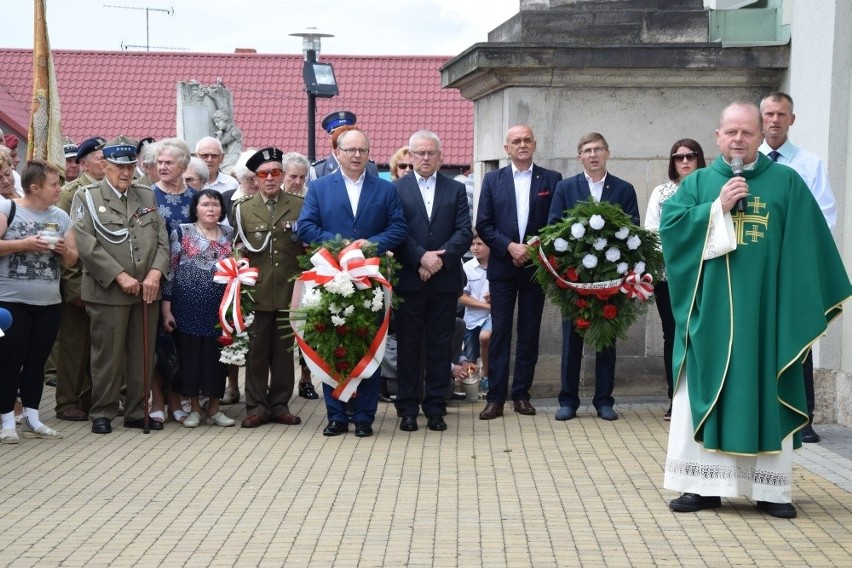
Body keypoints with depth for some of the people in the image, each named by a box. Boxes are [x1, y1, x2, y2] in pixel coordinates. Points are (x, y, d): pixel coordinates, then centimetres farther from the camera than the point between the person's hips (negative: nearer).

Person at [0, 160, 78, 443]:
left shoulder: (61, 217, 9)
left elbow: (72, 259, 13)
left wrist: (64, 250, -8)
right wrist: (24, 244, -20)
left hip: (49, 303, 5)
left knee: (36, 361, 10)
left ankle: (31, 419, 18)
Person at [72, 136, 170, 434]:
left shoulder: (147, 196, 14)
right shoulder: (86, 197, 1)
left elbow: (162, 239, 10)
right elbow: (87, 244, -9)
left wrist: (155, 272, -7)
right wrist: (120, 276, -14)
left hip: (147, 290, 4)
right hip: (108, 291, -4)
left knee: (143, 355, 7)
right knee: (108, 354, 1)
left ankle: (137, 411, 16)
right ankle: (102, 412, 12)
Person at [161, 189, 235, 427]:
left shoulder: (229, 234, 9)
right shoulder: (182, 233, 0)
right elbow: (169, 270, -2)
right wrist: (166, 308, -7)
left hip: (220, 307, 3)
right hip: (188, 307, -2)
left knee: (216, 354, 5)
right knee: (190, 354, 2)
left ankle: (214, 407, 17)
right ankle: (194, 407, 14)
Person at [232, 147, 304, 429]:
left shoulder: (299, 206, 6)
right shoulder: (242, 209, 7)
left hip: (289, 291, 0)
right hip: (256, 292, 0)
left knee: (284, 351, 7)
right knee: (256, 351, 3)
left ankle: (280, 405, 16)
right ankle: (256, 407, 10)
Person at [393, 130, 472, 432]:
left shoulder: (456, 189, 10)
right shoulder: (396, 189, 5)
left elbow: (464, 232, 1)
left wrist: (440, 258, -12)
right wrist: (421, 258, -15)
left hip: (445, 280, 1)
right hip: (409, 279, -1)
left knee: (440, 345, 5)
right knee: (408, 345, 3)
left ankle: (435, 407, 12)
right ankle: (408, 408, 10)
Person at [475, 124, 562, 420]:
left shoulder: (552, 179, 5)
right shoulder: (493, 180, 6)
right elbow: (483, 225, 1)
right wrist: (509, 246, -12)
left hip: (536, 266, 0)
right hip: (502, 267, 0)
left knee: (529, 333, 6)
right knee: (499, 333, -1)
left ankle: (521, 394, 14)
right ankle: (495, 398, 1)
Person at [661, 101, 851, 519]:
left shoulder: (786, 183, 6)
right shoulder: (699, 182, 10)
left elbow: (810, 245, 4)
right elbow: (669, 225, -4)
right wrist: (718, 207, -11)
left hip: (765, 312, -1)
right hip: (711, 311, 1)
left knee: (766, 397, 2)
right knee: (706, 396, 1)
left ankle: (771, 489, 10)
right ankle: (704, 485, 7)